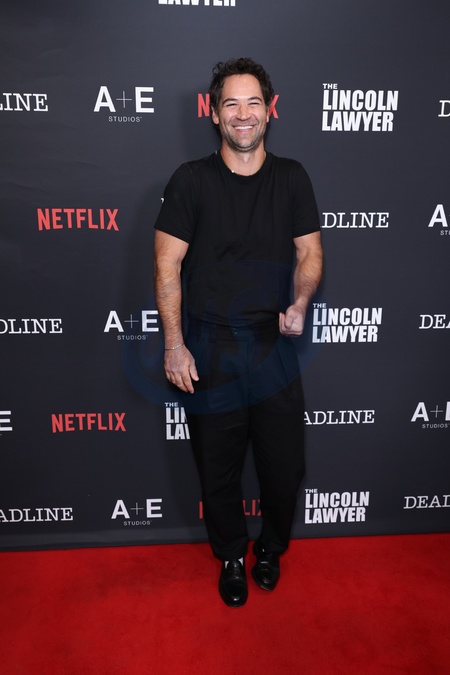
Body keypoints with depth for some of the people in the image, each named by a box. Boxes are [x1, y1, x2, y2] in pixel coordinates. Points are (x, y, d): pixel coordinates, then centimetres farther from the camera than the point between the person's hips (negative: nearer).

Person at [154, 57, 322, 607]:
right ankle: (231, 556, 41)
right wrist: (174, 344, -10)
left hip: (274, 346, 2)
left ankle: (272, 547, 43)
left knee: (284, 465, 12)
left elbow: (310, 253, 6)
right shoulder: (191, 180, -2)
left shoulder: (291, 178, 5)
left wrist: (299, 304, -14)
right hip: (209, 350, -1)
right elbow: (167, 265, -5)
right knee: (218, 468, 13)